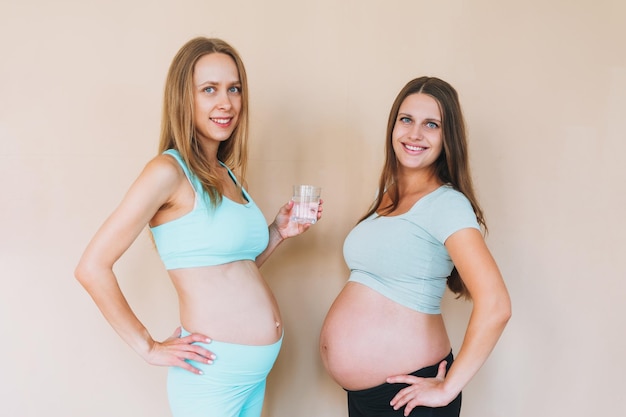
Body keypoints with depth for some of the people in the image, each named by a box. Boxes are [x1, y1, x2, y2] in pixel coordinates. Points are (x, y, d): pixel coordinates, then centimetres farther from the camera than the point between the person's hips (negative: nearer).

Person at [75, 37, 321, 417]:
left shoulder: (227, 174, 9)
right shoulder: (169, 171, -14)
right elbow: (92, 267, -17)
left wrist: (278, 232, 2)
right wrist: (149, 348, -12)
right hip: (213, 372, -7)